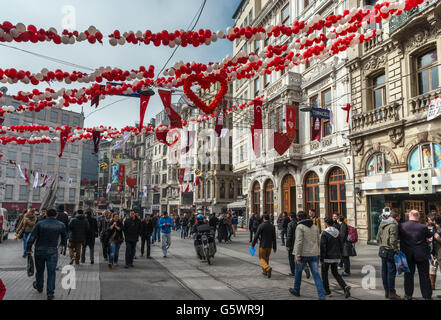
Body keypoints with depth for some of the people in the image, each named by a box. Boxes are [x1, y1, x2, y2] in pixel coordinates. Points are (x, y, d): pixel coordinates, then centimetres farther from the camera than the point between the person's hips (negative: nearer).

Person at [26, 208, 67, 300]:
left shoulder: (40, 224, -4)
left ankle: (39, 287, 42)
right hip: (52, 251, -1)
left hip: (39, 251, 1)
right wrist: (62, 244, 31)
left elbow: (32, 237, -7)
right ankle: (50, 293, 2)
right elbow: (64, 237, 12)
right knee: (51, 272, 4)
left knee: (39, 270, 20)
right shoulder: (61, 225, -1)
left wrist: (29, 248, 3)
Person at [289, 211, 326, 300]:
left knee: (298, 272, 16)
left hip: (303, 254, -5)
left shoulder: (300, 227, -11)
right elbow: (318, 241, 13)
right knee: (316, 274, 4)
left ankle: (296, 290, 33)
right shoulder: (315, 226, 9)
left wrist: (298, 256, -17)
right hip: (314, 254, 5)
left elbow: (299, 242, -18)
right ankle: (322, 296, -3)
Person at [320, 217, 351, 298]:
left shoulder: (325, 233, -15)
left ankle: (327, 292, 14)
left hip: (327, 257, -6)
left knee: (324, 274, 10)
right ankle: (345, 287, -2)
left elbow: (322, 247, -16)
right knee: (335, 273, 18)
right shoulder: (337, 232, 6)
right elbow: (340, 245, 11)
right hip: (336, 257, 6)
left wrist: (321, 259, -10)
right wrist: (339, 255, 18)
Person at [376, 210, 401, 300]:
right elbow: (393, 241, -21)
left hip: (382, 250, 8)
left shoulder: (382, 224, 11)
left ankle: (386, 291, 23)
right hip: (390, 252, -8)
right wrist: (397, 251, -12)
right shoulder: (393, 225, -16)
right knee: (391, 272, 1)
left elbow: (378, 238, 15)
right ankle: (391, 293, 8)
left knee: (384, 271, 13)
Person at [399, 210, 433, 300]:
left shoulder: (401, 226, -8)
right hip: (422, 254, -1)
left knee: (408, 275, 13)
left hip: (407, 255, 1)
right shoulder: (423, 227, -13)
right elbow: (430, 237, 1)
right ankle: (427, 296, 16)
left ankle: (408, 295, 20)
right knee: (424, 276, 10)